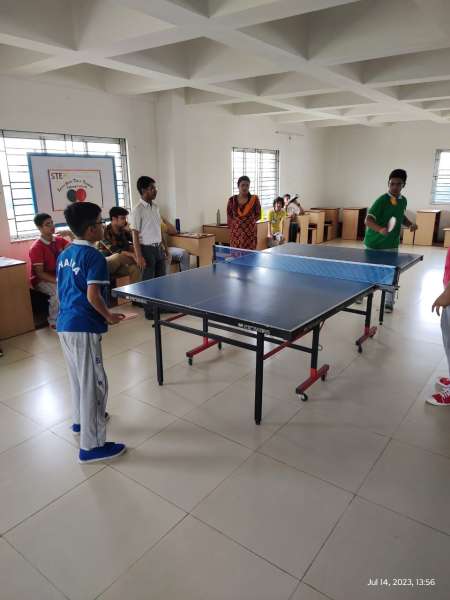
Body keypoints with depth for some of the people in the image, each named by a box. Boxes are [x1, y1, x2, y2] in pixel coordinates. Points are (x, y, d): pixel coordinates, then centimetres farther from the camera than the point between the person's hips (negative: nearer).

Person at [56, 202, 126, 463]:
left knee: (78, 377, 25)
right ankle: (92, 446, 6)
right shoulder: (94, 257, -14)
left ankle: (82, 419, 44)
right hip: (84, 328, -9)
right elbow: (92, 296, -22)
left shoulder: (65, 254, 12)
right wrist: (109, 316, -7)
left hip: (64, 324, 9)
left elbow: (61, 290, 18)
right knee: (94, 384, -1)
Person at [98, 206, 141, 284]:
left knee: (135, 269, -22)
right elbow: (114, 250, -28)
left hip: (119, 265, 6)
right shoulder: (105, 232, -15)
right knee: (120, 256, -36)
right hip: (104, 264, -6)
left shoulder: (123, 231, 5)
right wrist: (132, 255, -39)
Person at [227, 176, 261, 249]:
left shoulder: (254, 199, -1)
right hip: (236, 233, 1)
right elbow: (229, 217, 10)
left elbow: (258, 215, 7)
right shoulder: (232, 200, 2)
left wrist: (249, 221, -1)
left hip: (250, 232, -1)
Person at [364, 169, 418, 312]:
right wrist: (380, 229, -41)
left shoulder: (403, 200, 4)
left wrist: (410, 224, 5)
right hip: (374, 243, -4)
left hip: (391, 245, 4)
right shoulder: (381, 200, -16)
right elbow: (368, 220, -24)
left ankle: (389, 302, 13)